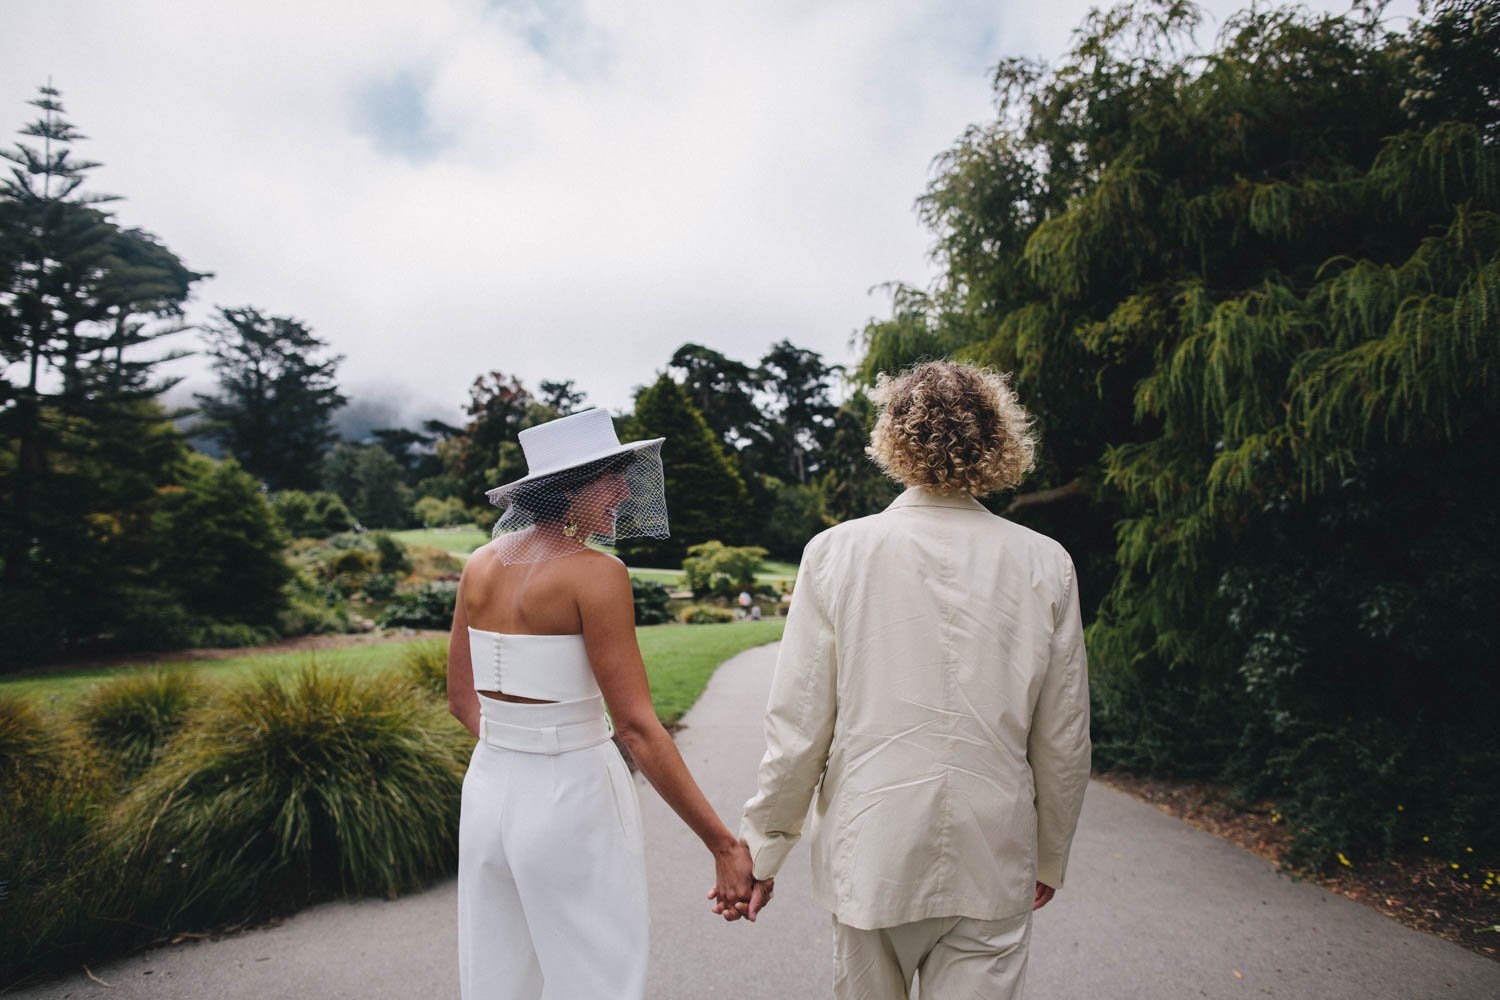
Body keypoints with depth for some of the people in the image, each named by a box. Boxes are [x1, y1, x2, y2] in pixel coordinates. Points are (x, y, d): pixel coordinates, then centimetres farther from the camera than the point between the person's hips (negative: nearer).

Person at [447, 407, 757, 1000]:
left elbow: (461, 698, 9)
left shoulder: (482, 565, 2)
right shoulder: (596, 573, -18)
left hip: (489, 790, 7)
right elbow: (636, 726, -21)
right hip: (573, 799, -7)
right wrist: (724, 845, -18)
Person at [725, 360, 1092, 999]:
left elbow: (797, 729, -9)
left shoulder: (835, 552, -11)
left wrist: (761, 850, 5)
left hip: (869, 859, 0)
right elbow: (1064, 742, 1)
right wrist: (1051, 857, 16)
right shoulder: (1046, 565, -6)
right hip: (993, 870, 1)